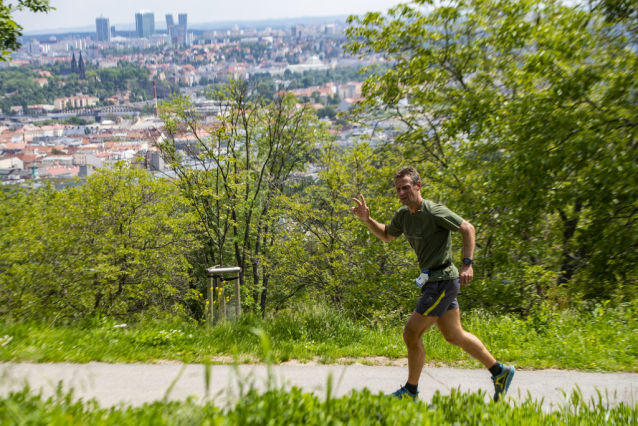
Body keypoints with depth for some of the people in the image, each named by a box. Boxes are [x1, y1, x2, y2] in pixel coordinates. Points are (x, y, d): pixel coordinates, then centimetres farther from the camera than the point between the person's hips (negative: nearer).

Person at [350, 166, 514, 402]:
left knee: (411, 333, -6)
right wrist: (367, 219, 6)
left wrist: (467, 264, -21)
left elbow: (468, 229, -14)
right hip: (432, 279, 9)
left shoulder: (435, 212, -18)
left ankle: (411, 391, 10)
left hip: (442, 281, -9)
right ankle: (500, 371, 30)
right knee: (454, 335, 17)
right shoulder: (403, 214, 6)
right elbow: (386, 235, 22)